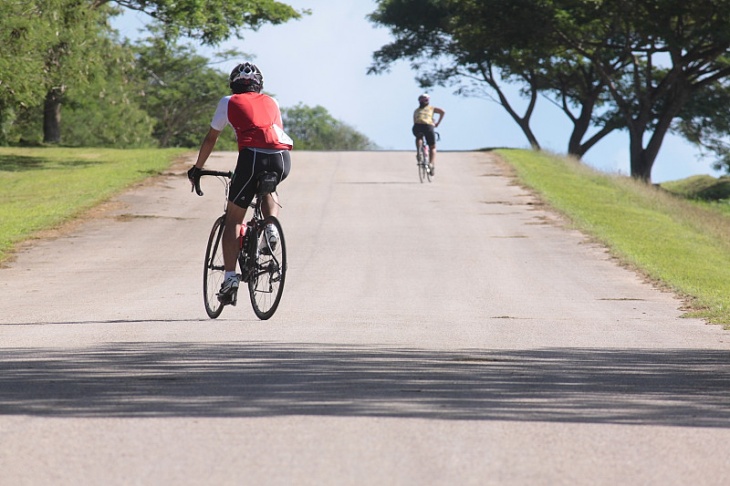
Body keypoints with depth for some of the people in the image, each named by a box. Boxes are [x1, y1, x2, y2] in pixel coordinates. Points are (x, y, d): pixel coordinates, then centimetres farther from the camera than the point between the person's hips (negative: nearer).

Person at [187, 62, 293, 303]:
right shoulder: (271, 102, 30)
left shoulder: (229, 102, 22)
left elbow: (210, 139, 26)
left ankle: (230, 278, -3)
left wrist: (196, 169, 38)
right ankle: (271, 228, 10)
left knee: (233, 219, 8)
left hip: (253, 156, -3)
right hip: (282, 159, 3)